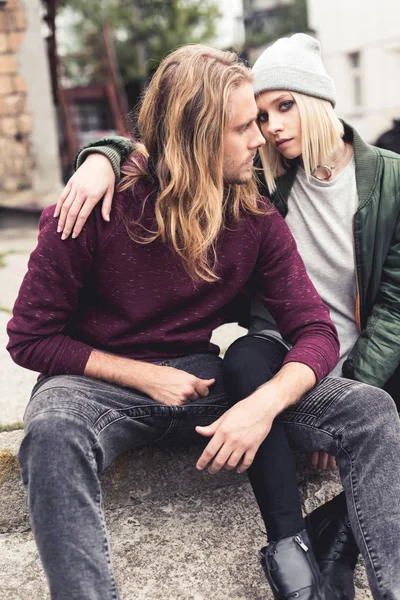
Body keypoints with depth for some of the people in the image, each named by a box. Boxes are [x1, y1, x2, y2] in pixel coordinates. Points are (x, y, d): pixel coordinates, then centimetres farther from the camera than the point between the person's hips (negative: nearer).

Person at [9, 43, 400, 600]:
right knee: (51, 434, -41)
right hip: (103, 380, -2)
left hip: (202, 379, 3)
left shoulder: (256, 219, -3)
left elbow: (314, 331, -5)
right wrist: (147, 378, -14)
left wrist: (265, 404, -27)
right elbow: (30, 338, -7)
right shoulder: (96, 211, -14)